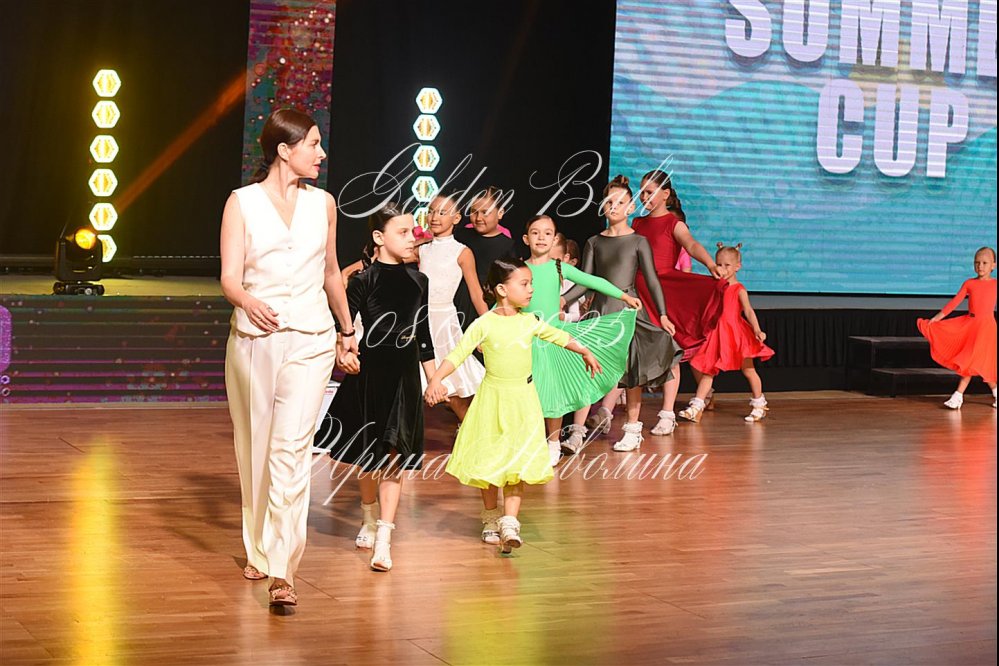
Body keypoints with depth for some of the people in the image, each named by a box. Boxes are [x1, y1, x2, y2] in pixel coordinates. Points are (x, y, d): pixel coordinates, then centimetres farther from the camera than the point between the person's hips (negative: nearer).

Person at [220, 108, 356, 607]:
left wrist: (348, 331, 30)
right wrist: (249, 301, -28)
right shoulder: (242, 203, 1)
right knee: (255, 448, 10)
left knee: (292, 449, -12)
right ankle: (259, 550, 30)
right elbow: (230, 278, -6)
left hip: (310, 341, 0)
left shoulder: (323, 204, 10)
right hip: (253, 338, 0)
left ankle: (283, 571, -17)